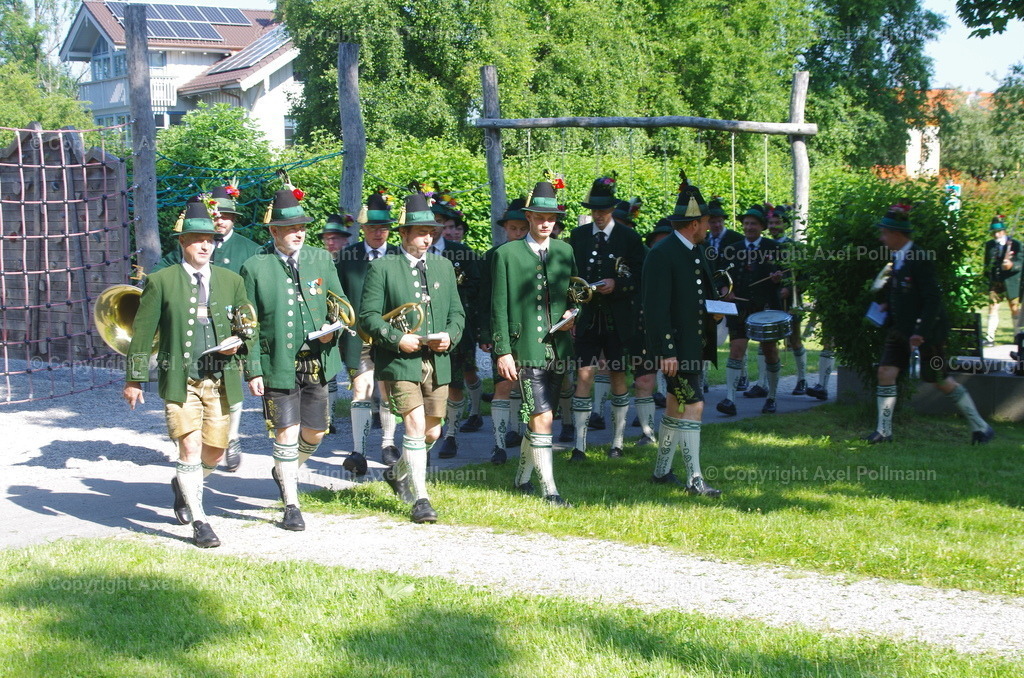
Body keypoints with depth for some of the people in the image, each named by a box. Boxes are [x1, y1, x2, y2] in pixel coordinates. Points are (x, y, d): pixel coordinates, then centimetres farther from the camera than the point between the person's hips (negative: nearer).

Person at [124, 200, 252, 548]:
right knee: (190, 447, -11)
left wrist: (239, 343, -6)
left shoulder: (231, 281, 9)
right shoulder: (161, 282, 0)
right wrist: (134, 379, 0)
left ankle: (183, 486, 40)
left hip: (221, 380, 3)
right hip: (180, 380, -3)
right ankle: (200, 522, 0)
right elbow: (142, 333, 2)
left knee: (214, 453, 8)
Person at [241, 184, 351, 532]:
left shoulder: (321, 260, 7)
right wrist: (252, 370, -7)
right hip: (277, 364, -4)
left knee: (315, 432, 11)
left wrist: (332, 327, -9)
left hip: (317, 361, 4)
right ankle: (291, 506, 7)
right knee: (287, 433, -4)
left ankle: (285, 472, 41)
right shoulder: (255, 268, -3)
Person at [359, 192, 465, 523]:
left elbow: (457, 312, 15)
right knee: (415, 425, -14)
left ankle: (398, 472, 40)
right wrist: (397, 338, -17)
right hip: (400, 361, -5)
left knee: (432, 432, 12)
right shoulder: (382, 268, -3)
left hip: (437, 361, 5)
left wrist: (450, 335, -6)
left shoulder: (443, 266, 13)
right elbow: (368, 316, -4)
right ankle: (420, 499, -7)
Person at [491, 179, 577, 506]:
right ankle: (549, 488, -4)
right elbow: (499, 308, -2)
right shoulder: (506, 254, -2)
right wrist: (503, 351, -8)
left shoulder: (565, 251, 11)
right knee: (542, 417, -9)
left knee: (536, 416, 12)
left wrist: (571, 313, -2)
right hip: (527, 347, -4)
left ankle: (523, 476, 29)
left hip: (559, 348, 4)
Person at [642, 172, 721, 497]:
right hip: (674, 345, -9)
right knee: (693, 405, -12)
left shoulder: (699, 252, 13)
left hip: (695, 345, 9)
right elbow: (656, 308, -19)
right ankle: (694, 478, -9)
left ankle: (662, 471, 25)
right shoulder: (662, 254, -16)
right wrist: (666, 352, -22)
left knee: (677, 406, 15)